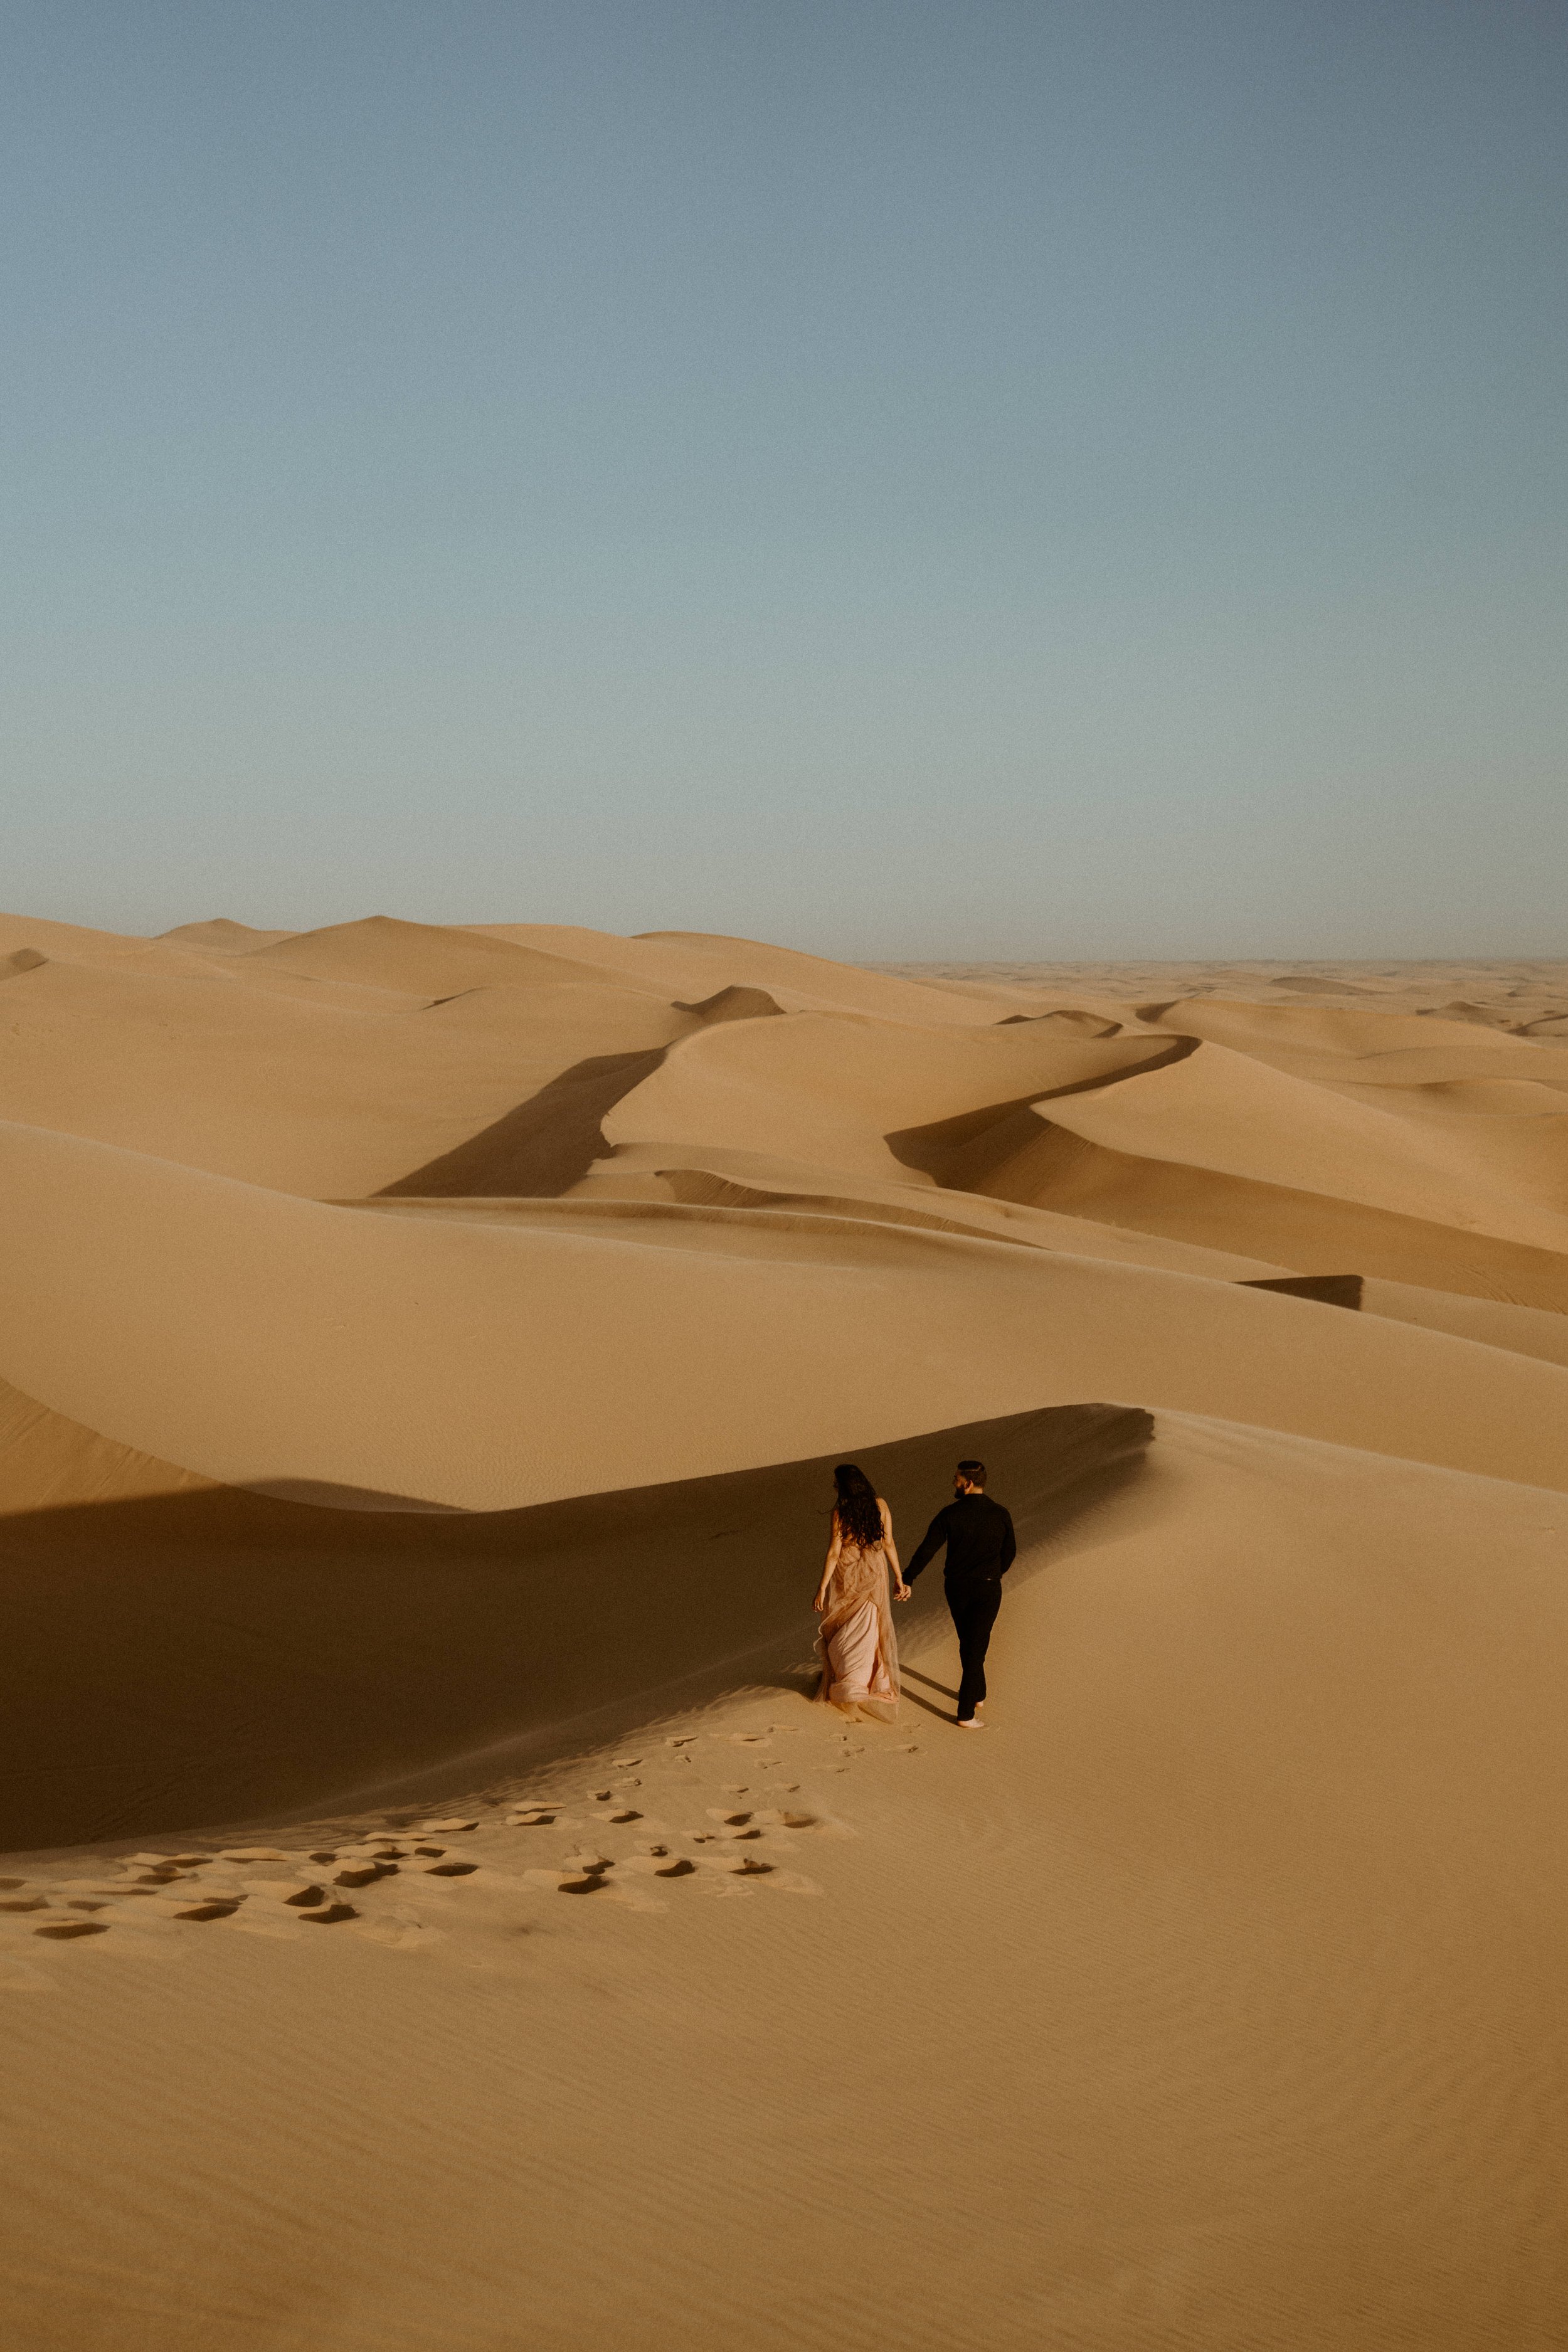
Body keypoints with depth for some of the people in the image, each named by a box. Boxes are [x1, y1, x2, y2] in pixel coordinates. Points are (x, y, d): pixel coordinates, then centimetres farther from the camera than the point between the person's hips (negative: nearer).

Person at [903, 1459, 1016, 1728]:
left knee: (967, 1642, 23)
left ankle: (977, 1693, 38)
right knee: (976, 1647, 2)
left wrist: (908, 1580, 1)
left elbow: (927, 1550, -10)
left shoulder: (950, 1514, -12)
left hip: (957, 1587, 1)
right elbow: (1010, 1552, 5)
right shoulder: (1001, 1515, -8)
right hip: (988, 1589, -1)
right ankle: (966, 1714, 0)